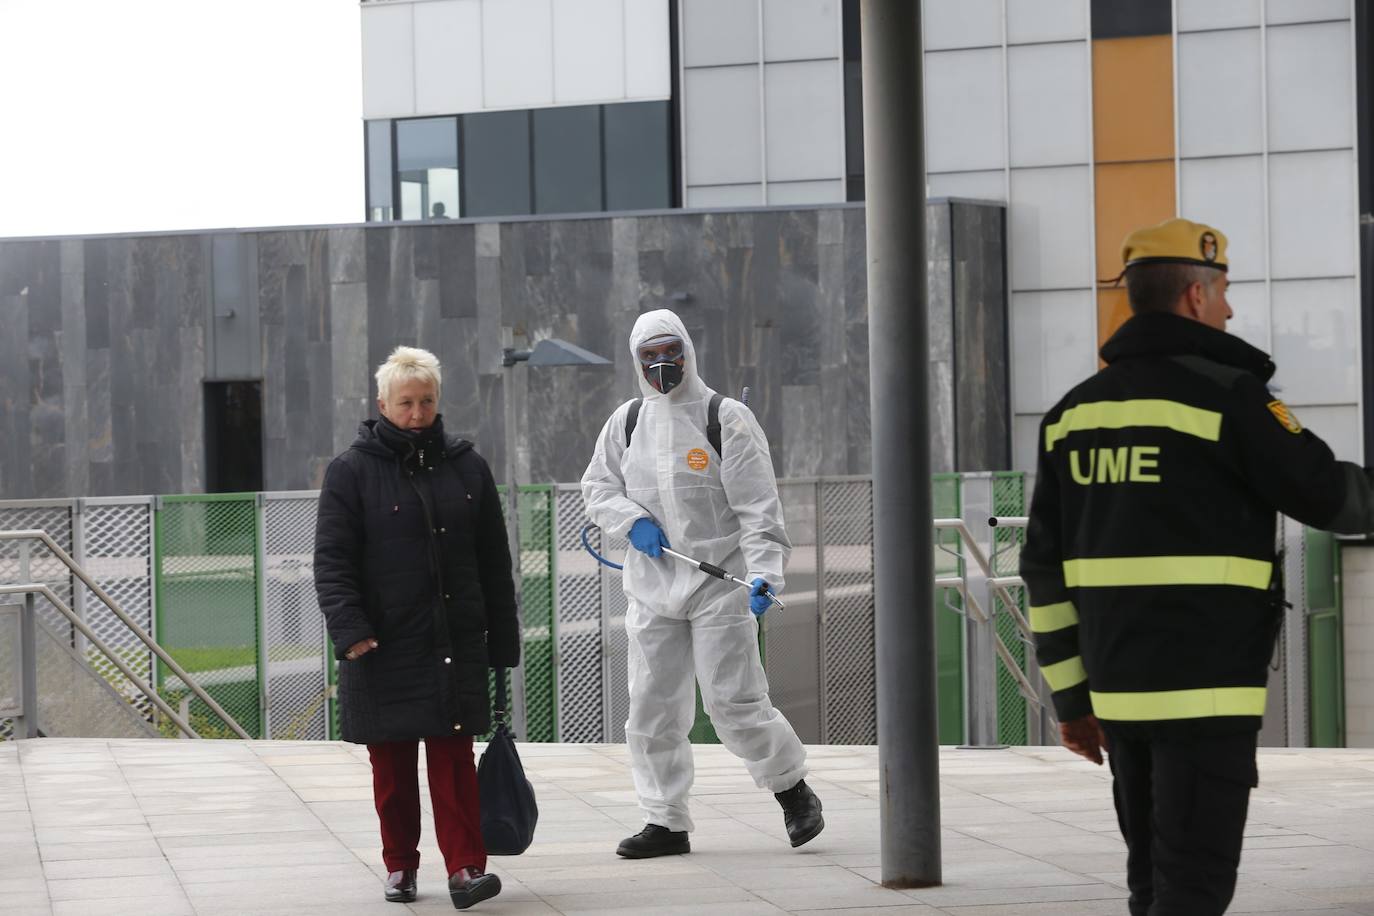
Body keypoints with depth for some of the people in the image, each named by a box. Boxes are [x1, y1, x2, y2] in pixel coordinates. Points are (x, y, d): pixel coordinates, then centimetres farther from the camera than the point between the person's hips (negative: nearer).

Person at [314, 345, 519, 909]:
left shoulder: (467, 468, 9)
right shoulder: (352, 472, -1)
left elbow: (494, 563, 13)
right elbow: (331, 561, -6)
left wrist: (502, 643, 11)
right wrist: (349, 630, -19)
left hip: (456, 645, 2)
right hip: (383, 647, -2)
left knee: (454, 756, -5)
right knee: (392, 763, 6)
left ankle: (465, 867, -7)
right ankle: (400, 865, 17)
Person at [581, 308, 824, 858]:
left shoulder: (726, 418, -4)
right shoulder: (627, 422, 11)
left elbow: (758, 505, -8)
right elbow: (597, 487, 19)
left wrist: (764, 572, -20)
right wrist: (632, 520, -2)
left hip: (720, 582, -5)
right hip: (653, 586, 5)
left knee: (733, 701, -7)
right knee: (652, 705, 4)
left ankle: (792, 789, 15)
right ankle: (665, 821, 13)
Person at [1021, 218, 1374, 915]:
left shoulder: (1074, 412, 10)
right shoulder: (1226, 394, -11)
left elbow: (1046, 566, 11)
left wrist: (1071, 697, 16)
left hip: (1119, 688, 7)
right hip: (1204, 689, -7)